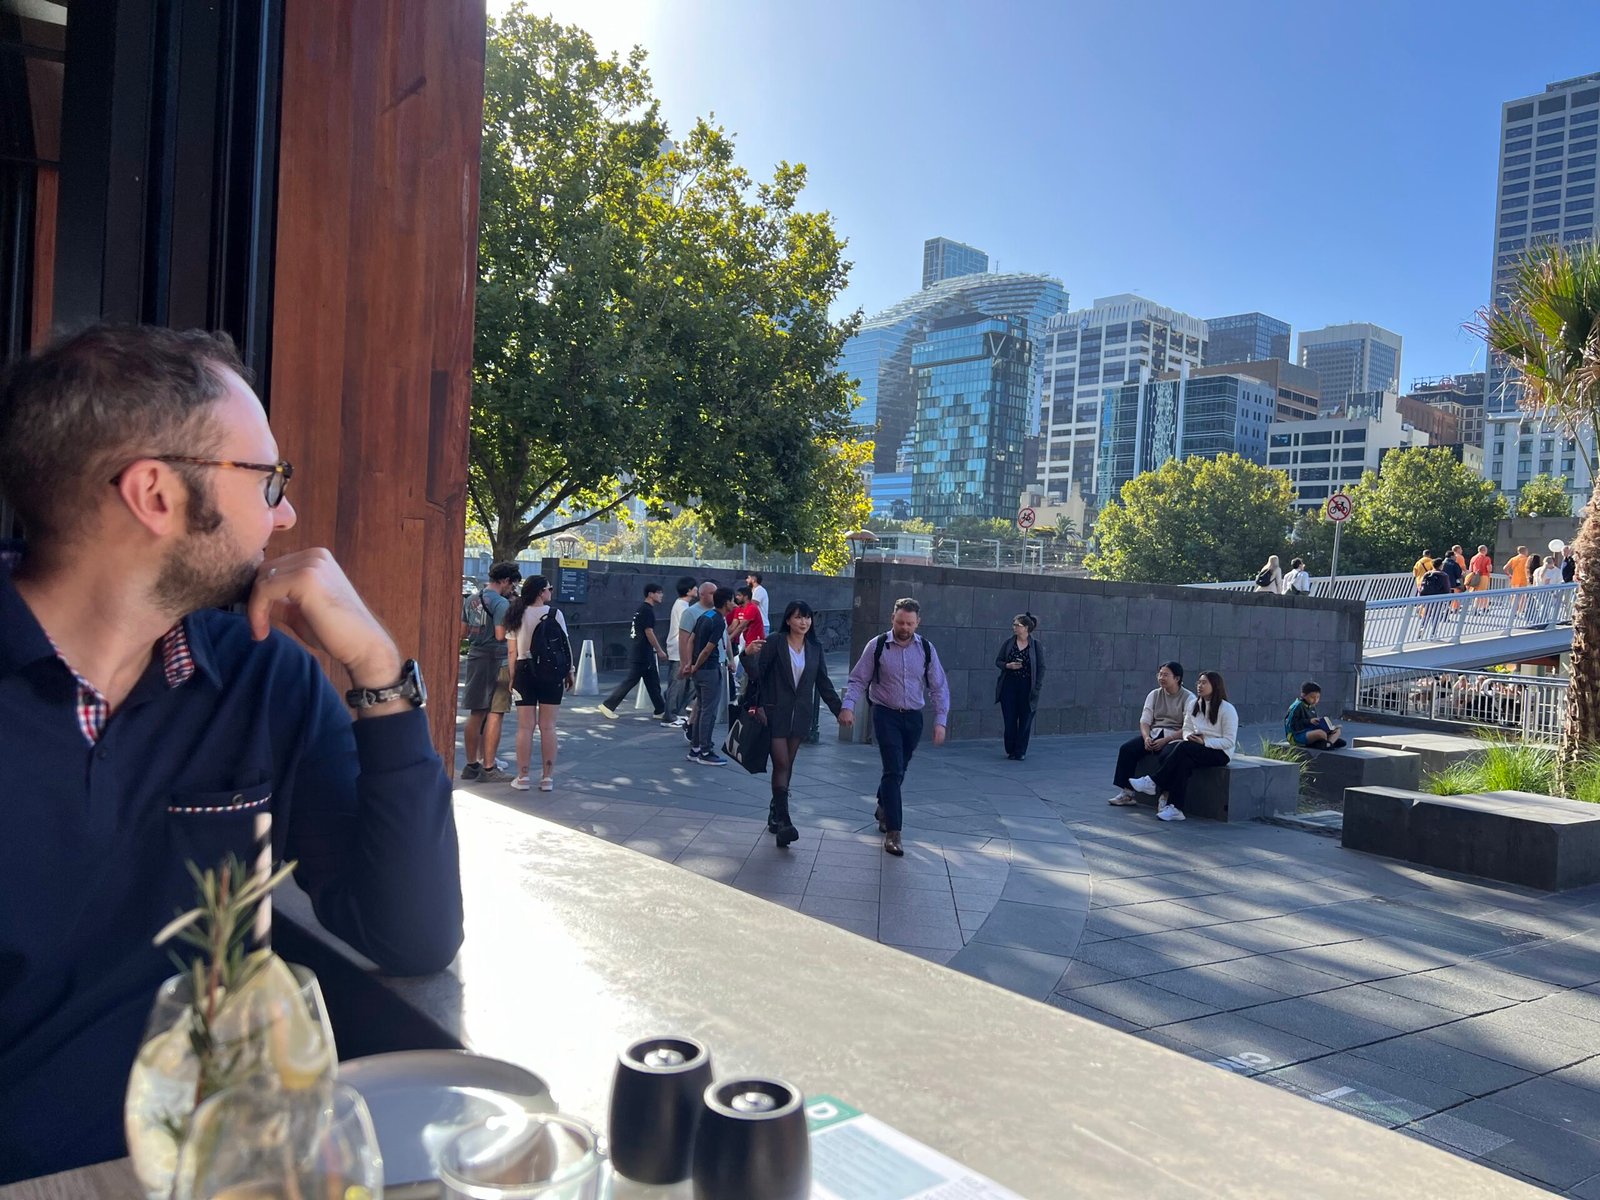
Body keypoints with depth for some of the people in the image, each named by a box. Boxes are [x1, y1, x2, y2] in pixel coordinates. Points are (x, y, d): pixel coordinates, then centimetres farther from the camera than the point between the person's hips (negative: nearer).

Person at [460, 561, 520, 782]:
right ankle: (489, 769, -2)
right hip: (497, 662, -8)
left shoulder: (471, 600, 12)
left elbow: (463, 630, 17)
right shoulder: (501, 603, -13)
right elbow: (501, 635, -21)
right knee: (495, 715, -3)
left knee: (476, 714, 14)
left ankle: (472, 765, 21)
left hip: (474, 659, 8)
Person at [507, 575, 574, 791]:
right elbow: (565, 644, -2)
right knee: (548, 726, 5)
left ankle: (522, 777, 8)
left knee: (525, 727, 6)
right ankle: (548, 778, 8)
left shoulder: (517, 616, 2)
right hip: (551, 672, -1)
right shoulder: (554, 614, -5)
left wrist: (512, 677, 8)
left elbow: (512, 651, 2)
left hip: (525, 672, 1)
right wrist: (570, 672, 8)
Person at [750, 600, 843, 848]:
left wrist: (840, 709, 8)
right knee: (781, 763, -11)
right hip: (775, 712, -5)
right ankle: (783, 821, -15)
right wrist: (757, 705, -12)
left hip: (800, 714, 5)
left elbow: (823, 683, 12)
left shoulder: (814, 648, 8)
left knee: (787, 765, 9)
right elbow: (758, 673, -7)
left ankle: (775, 814, 22)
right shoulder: (775, 642, -6)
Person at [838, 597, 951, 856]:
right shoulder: (877, 646, -7)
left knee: (899, 770, 16)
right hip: (886, 715, -3)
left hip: (914, 717, 3)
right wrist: (848, 706, -20)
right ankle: (893, 831, -6)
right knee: (894, 771, -11)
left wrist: (940, 720, -5)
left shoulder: (926, 649, 0)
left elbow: (939, 687, 3)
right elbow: (858, 680, -5)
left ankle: (883, 808, 43)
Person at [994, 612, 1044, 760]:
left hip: (1027, 687, -1)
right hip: (1009, 686, 1)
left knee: (1025, 720, 4)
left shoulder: (1035, 644, -2)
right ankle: (1010, 750, 18)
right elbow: (998, 661, 9)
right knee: (1009, 720, 2)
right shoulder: (1008, 643, 3)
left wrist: (1036, 687, -7)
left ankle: (1020, 752, 16)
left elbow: (1041, 667, 0)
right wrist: (1008, 666, -12)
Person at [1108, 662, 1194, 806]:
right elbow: (1144, 721, 7)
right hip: (1154, 734, 5)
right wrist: (1146, 737, -15)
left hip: (1176, 737, -5)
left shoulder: (1188, 698, -4)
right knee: (1126, 748, -17)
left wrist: (1165, 740, -22)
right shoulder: (1154, 694, 11)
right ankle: (1126, 793, -15)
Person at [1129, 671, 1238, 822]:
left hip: (1220, 753, -5)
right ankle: (1174, 808, -36)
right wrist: (1190, 736, -8)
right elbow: (1187, 728, 15)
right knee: (1184, 762, -30)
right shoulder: (1196, 705, 12)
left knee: (1184, 748, -32)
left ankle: (1153, 782, -26)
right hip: (1197, 750, 5)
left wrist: (1205, 741, -21)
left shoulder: (1227, 709, -8)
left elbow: (1229, 741, -12)